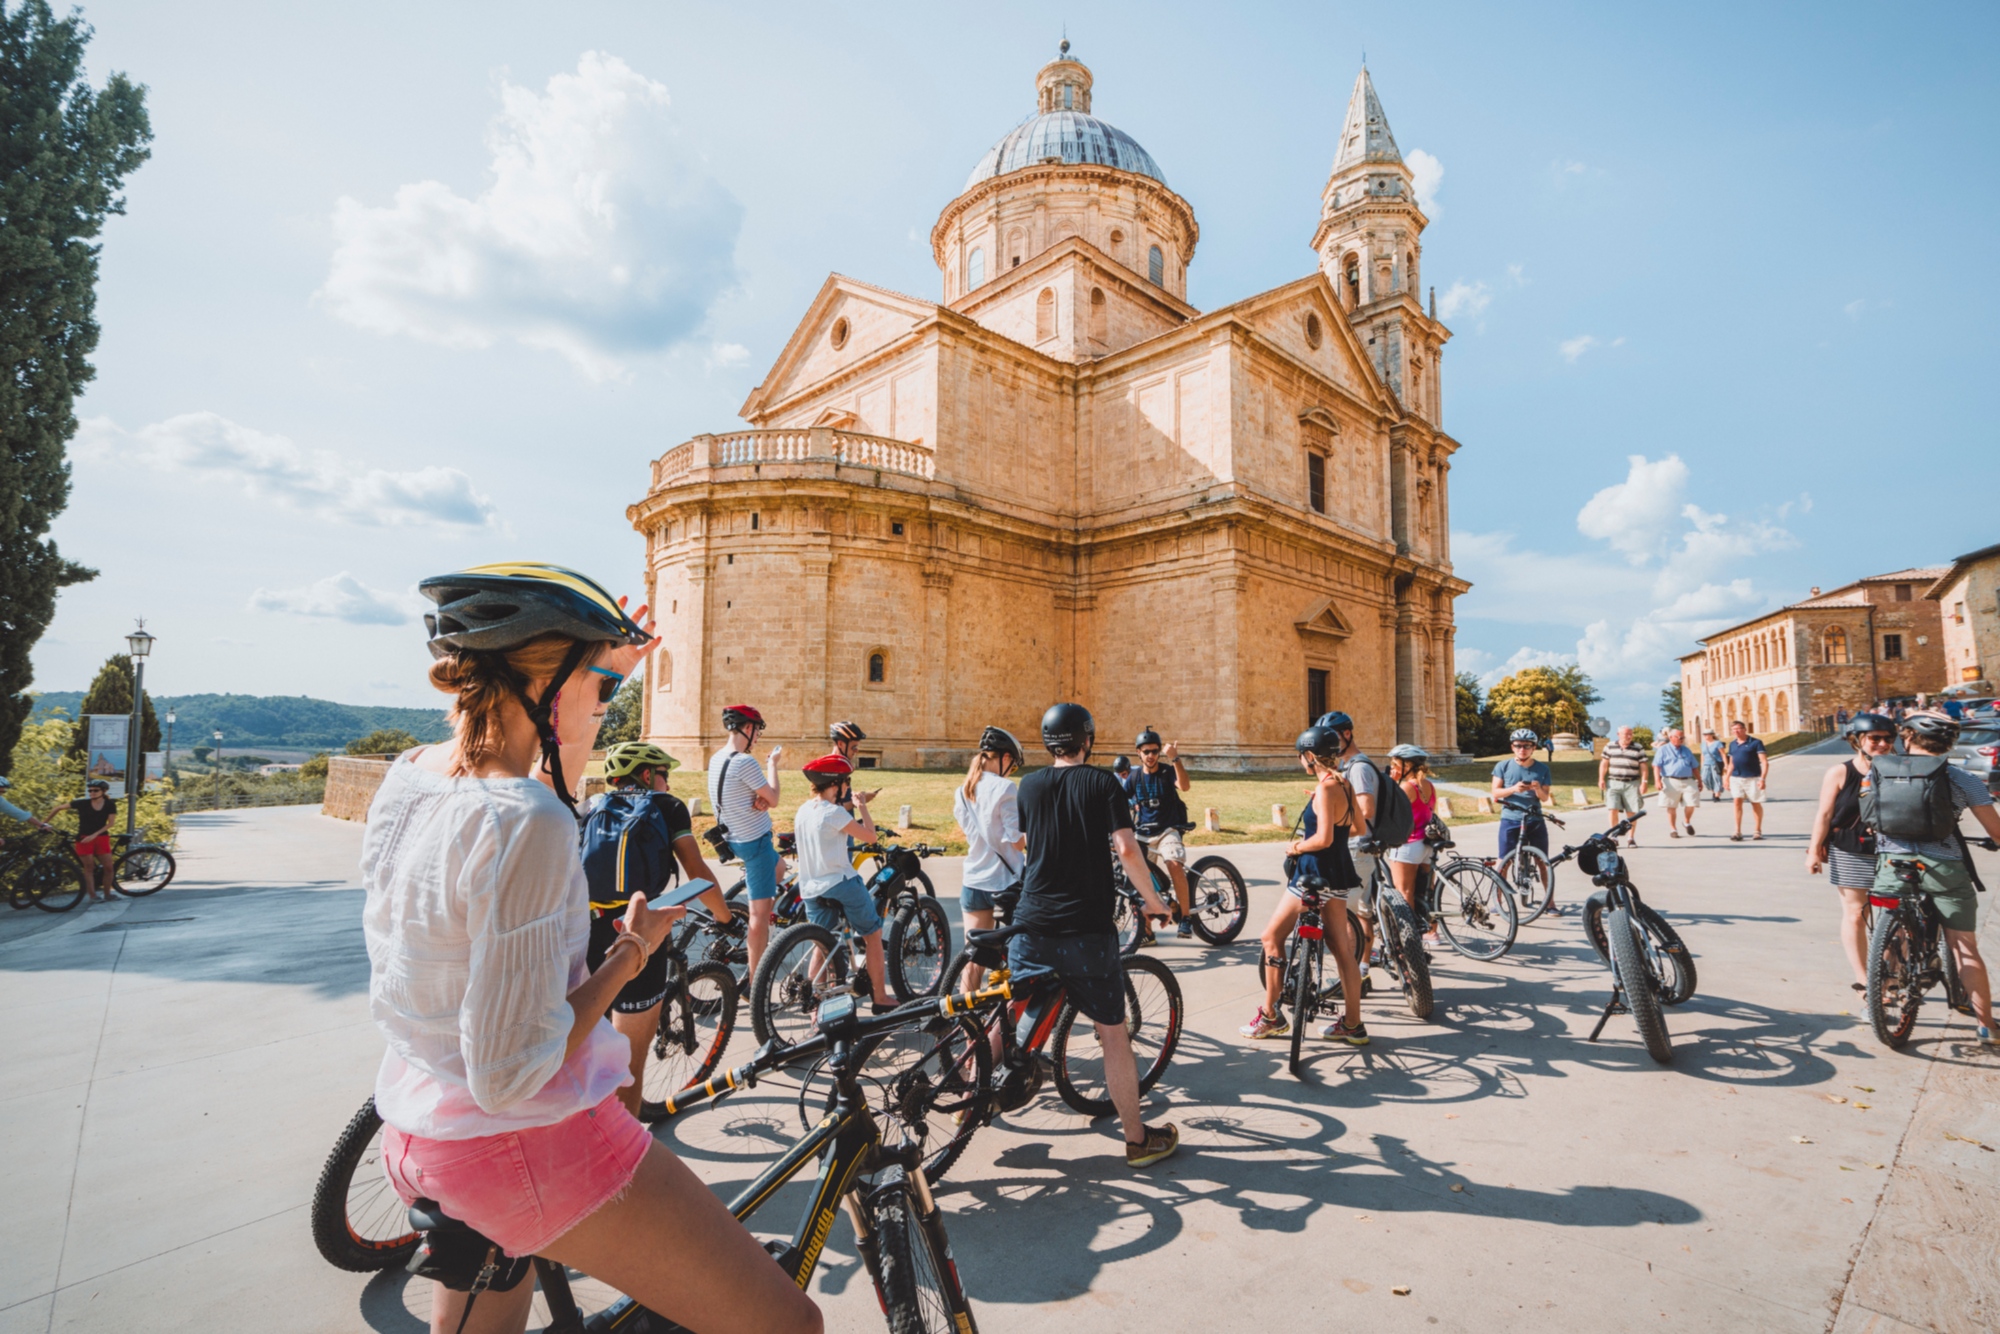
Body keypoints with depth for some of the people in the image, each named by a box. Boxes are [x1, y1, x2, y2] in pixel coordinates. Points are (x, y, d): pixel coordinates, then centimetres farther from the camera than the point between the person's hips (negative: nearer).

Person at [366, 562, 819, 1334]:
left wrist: (602, 669, 21)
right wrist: (631, 952, -14)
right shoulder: (525, 823, -29)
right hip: (528, 1146, -9)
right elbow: (510, 1076, -27)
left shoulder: (404, 777, -1)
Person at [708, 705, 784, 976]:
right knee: (760, 911, -4)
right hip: (755, 841, -10)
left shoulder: (716, 759, 7)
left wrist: (762, 799, -11)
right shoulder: (744, 762, -22)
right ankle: (755, 980, 1)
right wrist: (772, 763, -3)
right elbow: (774, 800, -13)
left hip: (735, 838, 10)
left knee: (778, 866, 33)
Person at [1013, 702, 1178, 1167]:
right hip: (1087, 930, -3)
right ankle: (1138, 1139, 21)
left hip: (1032, 925, 4)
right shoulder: (1103, 783, -5)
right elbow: (1125, 849, -15)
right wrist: (1153, 900, -1)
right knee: (1113, 1035, 9)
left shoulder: (1029, 785, 7)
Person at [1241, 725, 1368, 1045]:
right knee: (1341, 948, 13)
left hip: (1315, 873, -9)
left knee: (1271, 936, 3)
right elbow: (1360, 828, 16)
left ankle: (1271, 1016, 10)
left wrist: (1297, 847, -10)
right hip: (1336, 874, 9)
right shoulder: (1344, 784, 7)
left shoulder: (1324, 788, -20)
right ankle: (1352, 1024, 21)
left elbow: (1323, 839, -26)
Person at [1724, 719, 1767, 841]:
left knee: (1755, 804, 7)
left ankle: (1758, 831, 19)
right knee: (1737, 802, -5)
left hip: (1752, 778, -4)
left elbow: (1764, 762, -11)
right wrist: (1727, 778, 15)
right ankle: (1738, 832, -4)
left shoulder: (1755, 743, -6)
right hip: (1736, 778, 4)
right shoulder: (1732, 744, 10)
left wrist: (1762, 778, -19)